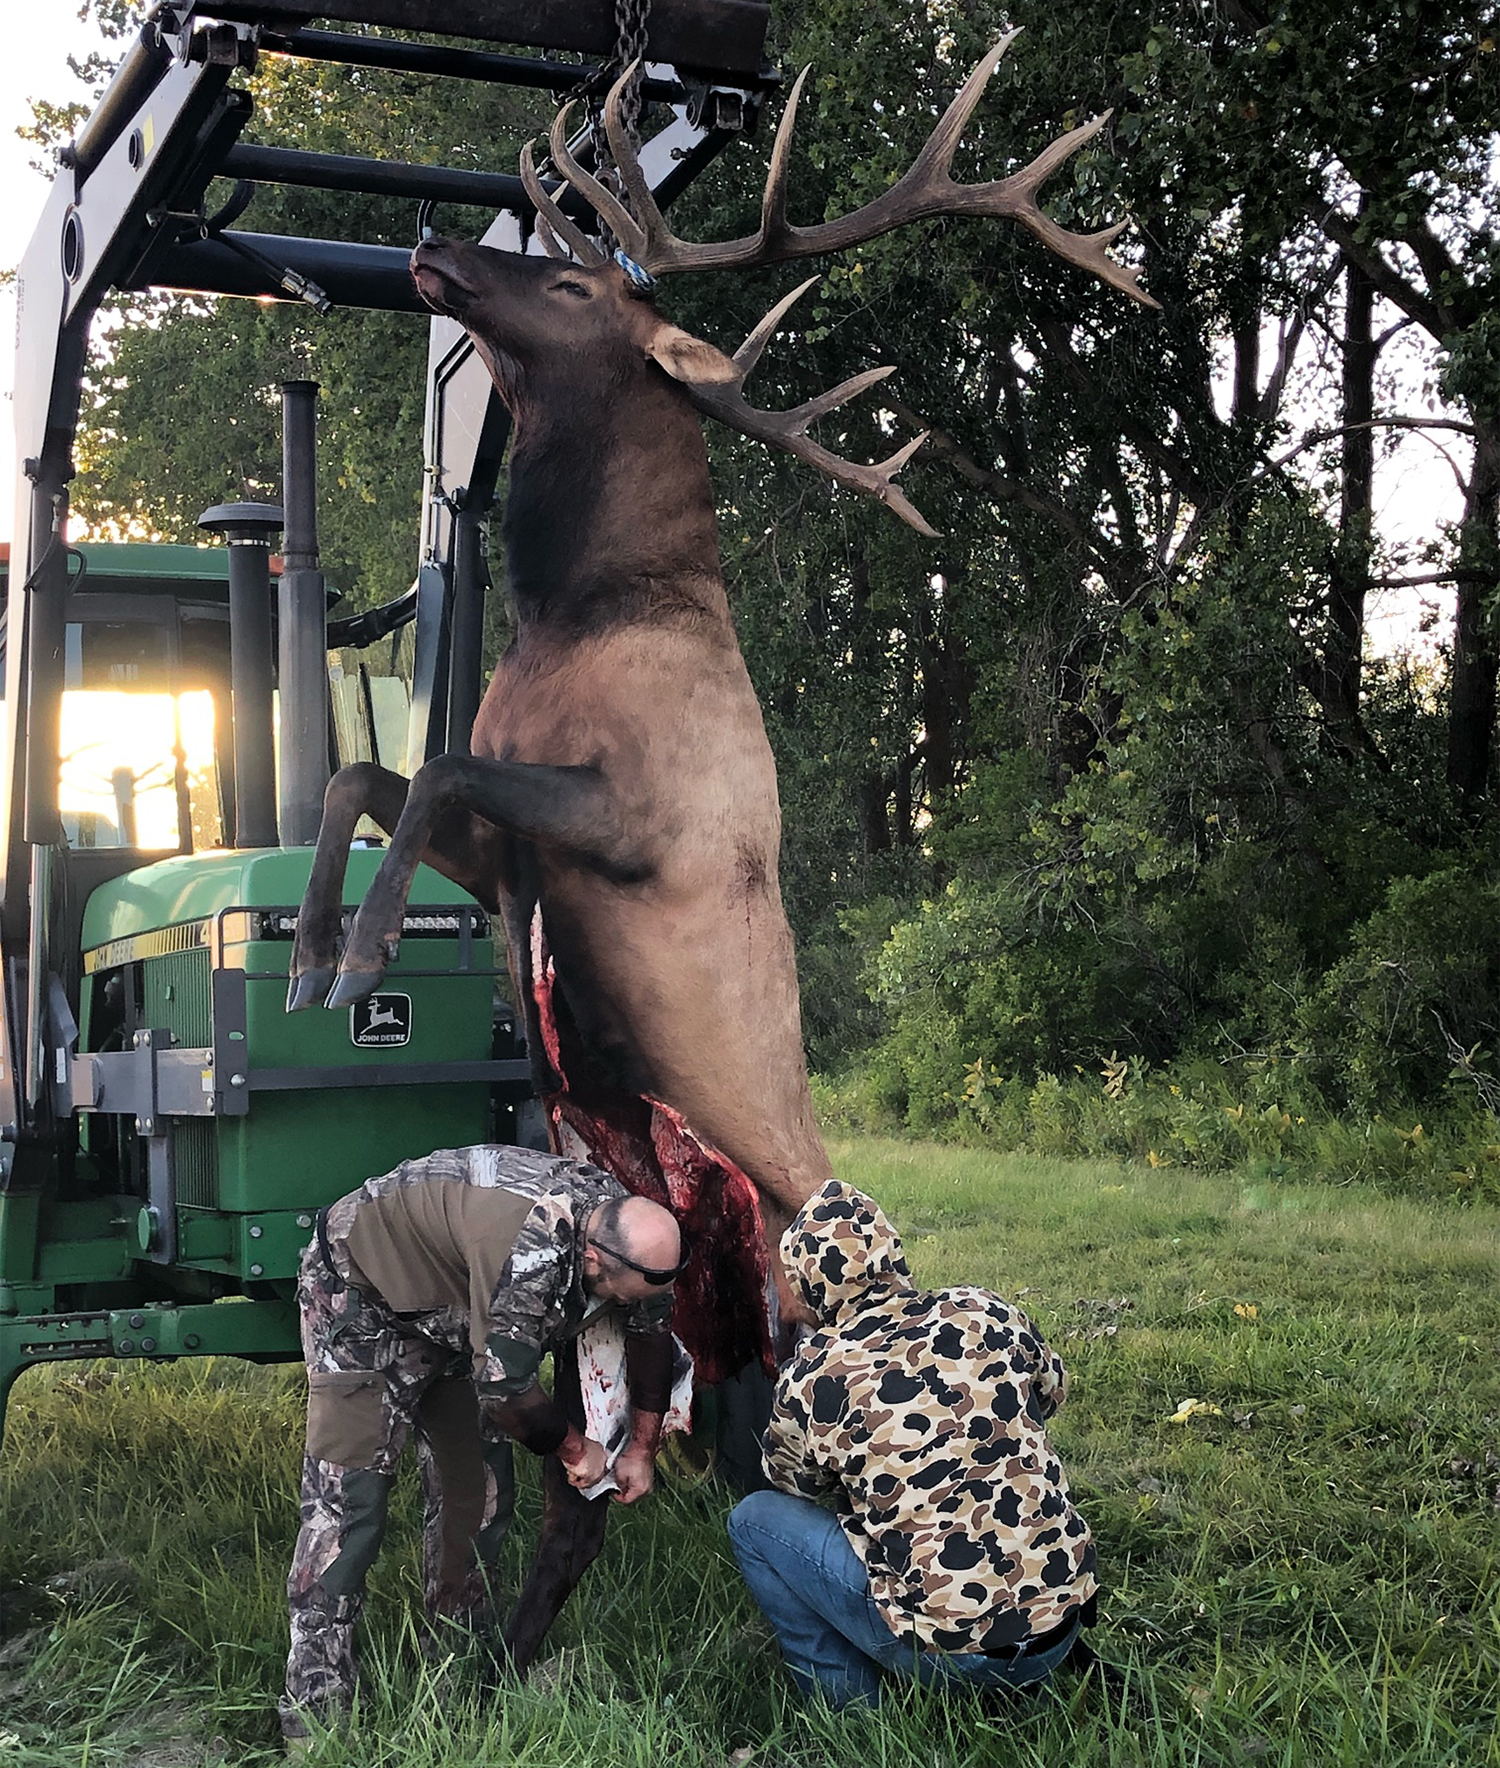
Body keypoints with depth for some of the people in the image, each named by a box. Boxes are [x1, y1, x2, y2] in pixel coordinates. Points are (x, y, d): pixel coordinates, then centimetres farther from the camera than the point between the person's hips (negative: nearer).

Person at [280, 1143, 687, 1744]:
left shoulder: (627, 1232, -15)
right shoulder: (532, 1243, -41)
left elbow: (653, 1330, 5)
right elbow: (504, 1385, -35)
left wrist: (642, 1449, 8)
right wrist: (572, 1448, -16)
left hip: (448, 1312, 8)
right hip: (362, 1295, -8)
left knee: (479, 1490, 4)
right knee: (347, 1497, -14)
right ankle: (314, 1711, -11)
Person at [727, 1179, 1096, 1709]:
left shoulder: (810, 1377, -9)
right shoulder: (986, 1314, -1)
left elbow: (793, 1483, 12)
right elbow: (1050, 1392, 20)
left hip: (951, 1656, -5)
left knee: (755, 1520, 10)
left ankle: (850, 1710, 11)